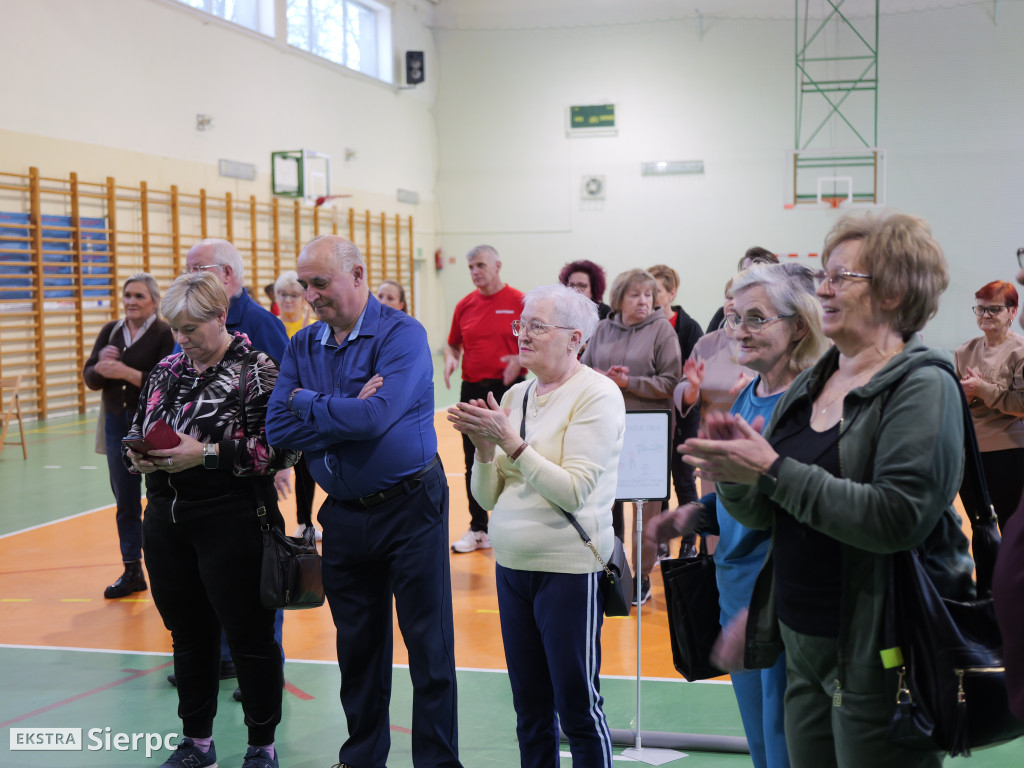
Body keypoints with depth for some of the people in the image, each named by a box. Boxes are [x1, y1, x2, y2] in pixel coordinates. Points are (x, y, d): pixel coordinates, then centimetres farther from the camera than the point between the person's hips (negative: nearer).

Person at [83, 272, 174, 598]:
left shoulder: (166, 334, -9)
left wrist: (126, 373, -23)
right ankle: (132, 570, 19)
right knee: (125, 501, 10)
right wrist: (100, 366, -15)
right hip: (117, 424, 5)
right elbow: (89, 377, 7)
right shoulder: (111, 331, 9)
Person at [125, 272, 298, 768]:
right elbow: (136, 430, 19)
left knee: (248, 636, 3)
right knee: (188, 634, 16)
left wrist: (206, 454, -20)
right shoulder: (167, 370, 11)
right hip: (167, 522, 6)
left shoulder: (255, 370, -8)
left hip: (232, 523, -6)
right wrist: (138, 456, -4)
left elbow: (282, 448, -16)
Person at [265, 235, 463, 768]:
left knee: (427, 642, 1)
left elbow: (375, 417, -25)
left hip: (409, 506, -5)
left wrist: (310, 403, -10)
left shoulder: (402, 335, -12)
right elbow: (278, 429, -4)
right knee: (356, 642, 15)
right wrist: (347, 415, -15)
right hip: (343, 513, 6)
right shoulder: (303, 346, 6)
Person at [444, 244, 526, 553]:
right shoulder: (464, 305, 9)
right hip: (472, 389, 5)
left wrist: (520, 359, -21)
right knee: (474, 463, 9)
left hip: (508, 389, -4)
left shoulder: (519, 302, -4)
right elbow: (453, 343, 19)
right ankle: (478, 529, 19)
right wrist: (450, 358, -2)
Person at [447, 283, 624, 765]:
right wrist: (484, 448, -8)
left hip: (568, 569, -6)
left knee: (578, 711, 2)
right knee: (529, 710, 15)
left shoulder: (597, 395, -9)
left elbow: (574, 491, -18)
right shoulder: (515, 396, 10)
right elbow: (488, 497, 10)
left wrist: (511, 440, -20)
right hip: (511, 564, 7)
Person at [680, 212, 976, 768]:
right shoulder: (810, 385, 10)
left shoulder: (923, 387, -11)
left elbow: (897, 518, -25)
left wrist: (773, 471, -24)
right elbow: (764, 515, 12)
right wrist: (732, 474, -9)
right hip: (802, 642, 7)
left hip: (877, 655, -7)